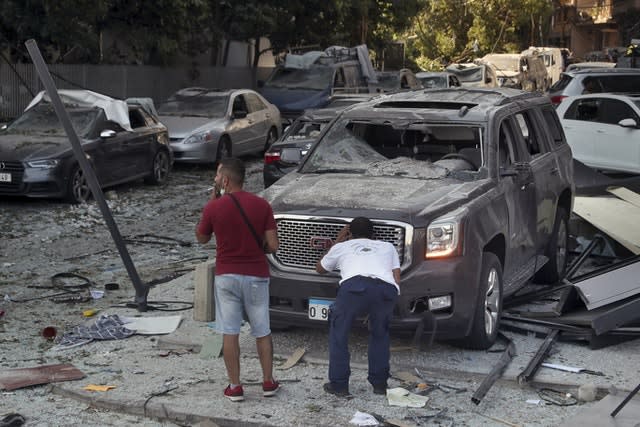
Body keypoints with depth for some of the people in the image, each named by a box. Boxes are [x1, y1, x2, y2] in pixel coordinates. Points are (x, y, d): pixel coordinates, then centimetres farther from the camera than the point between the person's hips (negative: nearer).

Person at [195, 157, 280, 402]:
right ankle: (268, 382, 21)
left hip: (226, 276, -1)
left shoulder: (214, 207, -10)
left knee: (229, 333, 7)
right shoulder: (262, 205, -7)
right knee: (262, 331, 14)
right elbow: (273, 245, -8)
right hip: (256, 276, 1)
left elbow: (201, 238, 8)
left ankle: (235, 387, 10)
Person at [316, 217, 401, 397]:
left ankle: (339, 384, 19)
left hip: (354, 285, -2)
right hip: (387, 289, 2)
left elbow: (320, 268, 51)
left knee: (339, 332, 20)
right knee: (380, 334, 28)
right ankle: (380, 383, 29)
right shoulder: (387, 247, 37)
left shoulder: (342, 247, 34)